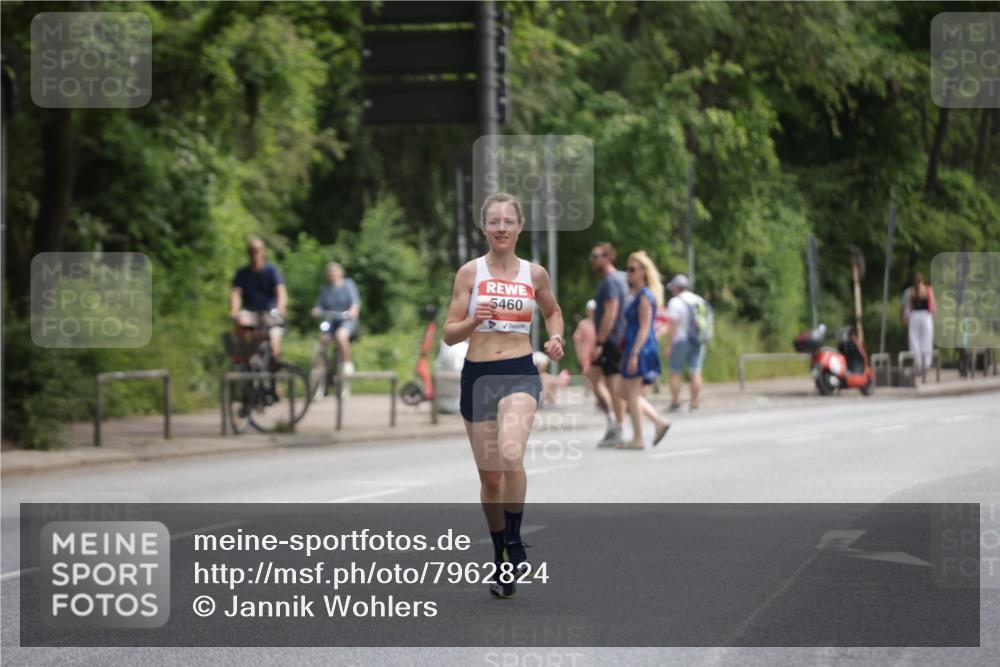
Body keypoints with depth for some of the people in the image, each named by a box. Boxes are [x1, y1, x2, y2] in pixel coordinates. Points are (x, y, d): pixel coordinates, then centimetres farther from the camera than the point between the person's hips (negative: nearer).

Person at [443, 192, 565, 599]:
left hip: (520, 375, -1)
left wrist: (556, 338, 5)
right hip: (478, 377, 1)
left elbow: (553, 311, 25)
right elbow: (449, 334, 1)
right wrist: (473, 321, -19)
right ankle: (501, 558, 27)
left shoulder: (535, 274, 5)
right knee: (489, 476, 8)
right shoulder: (470, 272, 1)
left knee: (510, 456, -28)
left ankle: (514, 542, -11)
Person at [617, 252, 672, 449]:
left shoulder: (644, 296, -13)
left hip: (640, 348, -10)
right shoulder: (635, 294, 16)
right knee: (626, 391, 13)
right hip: (633, 347, 10)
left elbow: (644, 328, -18)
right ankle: (660, 422, 12)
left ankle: (638, 439, 2)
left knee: (632, 393, -4)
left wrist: (634, 354, -23)